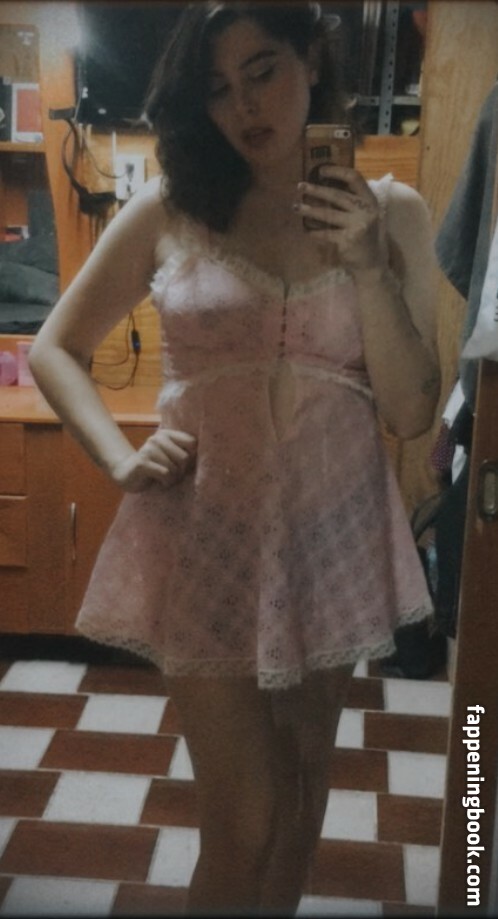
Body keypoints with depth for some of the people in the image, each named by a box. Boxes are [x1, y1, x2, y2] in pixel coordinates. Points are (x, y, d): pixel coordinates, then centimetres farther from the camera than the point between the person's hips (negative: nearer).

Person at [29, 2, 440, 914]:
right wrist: (122, 460, -9)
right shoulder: (169, 210, -2)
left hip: (333, 535, 3)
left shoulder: (392, 211, 2)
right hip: (207, 539, -2)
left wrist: (362, 262, -14)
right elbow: (54, 349, 6)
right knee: (240, 824, 4)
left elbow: (412, 413, -2)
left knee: (302, 782, 19)